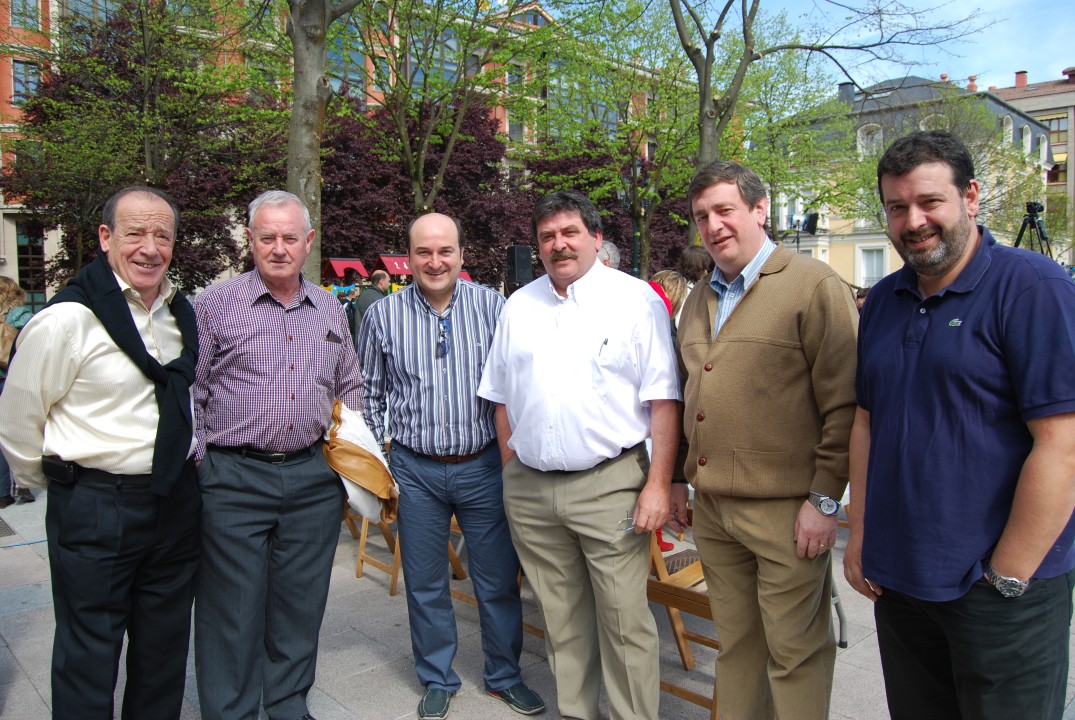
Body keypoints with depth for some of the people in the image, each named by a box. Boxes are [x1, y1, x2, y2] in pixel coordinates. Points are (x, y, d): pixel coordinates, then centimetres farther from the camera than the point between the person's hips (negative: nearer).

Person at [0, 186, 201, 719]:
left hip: (176, 503, 6)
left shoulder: (183, 315, 5)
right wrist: (59, 481, 5)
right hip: (95, 509, -5)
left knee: (165, 652, 19)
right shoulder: (67, 319, -14)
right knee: (89, 655, 10)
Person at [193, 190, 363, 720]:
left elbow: (351, 389, 19)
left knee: (301, 602, 14)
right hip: (234, 478, -3)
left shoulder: (330, 310, 10)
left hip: (314, 479, 4)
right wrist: (196, 466, -5)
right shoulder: (215, 305, -1)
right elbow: (188, 393, 0)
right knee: (232, 608, 5)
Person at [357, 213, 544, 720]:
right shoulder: (383, 316, -1)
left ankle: (504, 675, 33)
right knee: (425, 584, 13)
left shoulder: (493, 307, -4)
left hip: (483, 465, 0)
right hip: (415, 471, 1)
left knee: (499, 580, 10)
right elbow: (369, 394, 8)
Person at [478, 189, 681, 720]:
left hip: (609, 483, -4)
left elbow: (663, 399, -7)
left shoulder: (637, 299, -3)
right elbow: (502, 397, 16)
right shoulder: (518, 306, 11)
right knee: (561, 617, 16)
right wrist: (510, 470, 11)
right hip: (528, 489, 5)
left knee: (625, 619, 2)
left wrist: (658, 484, -11)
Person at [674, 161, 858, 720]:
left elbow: (844, 402, -12)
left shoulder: (813, 285, -7)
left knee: (795, 652, 7)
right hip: (711, 507, 6)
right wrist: (678, 476, 16)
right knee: (735, 643, 18)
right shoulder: (698, 300, 15)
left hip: (784, 509, -6)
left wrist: (825, 499, -13)